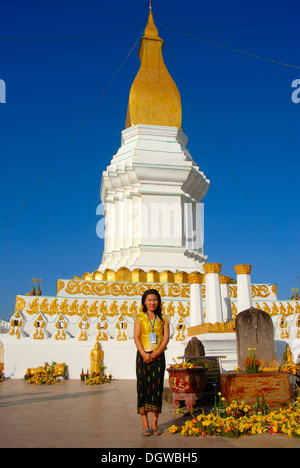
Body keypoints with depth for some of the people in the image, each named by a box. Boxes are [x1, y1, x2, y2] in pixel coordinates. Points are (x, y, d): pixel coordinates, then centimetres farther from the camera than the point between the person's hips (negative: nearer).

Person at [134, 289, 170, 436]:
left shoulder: (163, 319, 10)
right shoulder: (140, 318, 7)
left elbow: (166, 337, 1)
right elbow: (136, 337, -1)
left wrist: (156, 354, -12)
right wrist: (144, 354, -16)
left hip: (158, 356, 1)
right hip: (143, 356, -1)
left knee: (157, 387, 0)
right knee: (142, 387, -3)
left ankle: (155, 424, 8)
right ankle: (145, 425, 2)